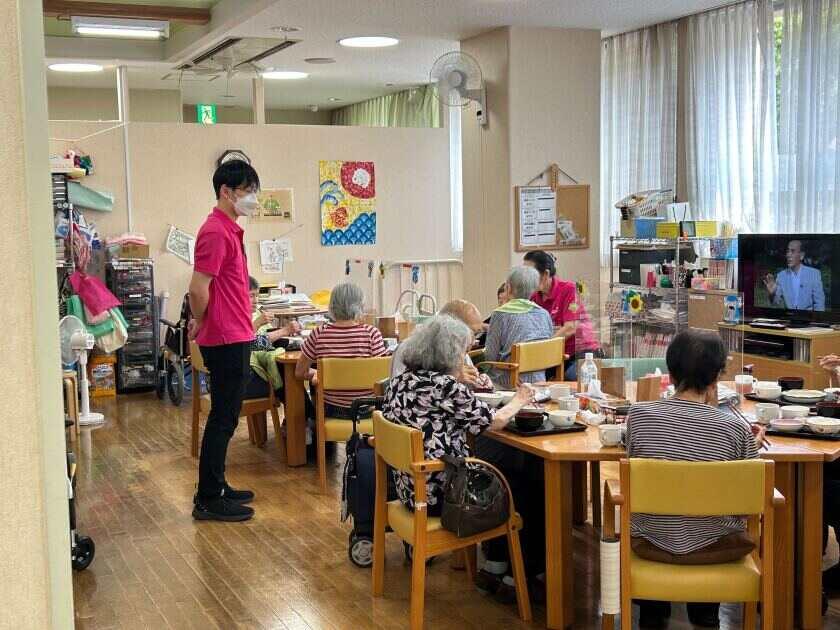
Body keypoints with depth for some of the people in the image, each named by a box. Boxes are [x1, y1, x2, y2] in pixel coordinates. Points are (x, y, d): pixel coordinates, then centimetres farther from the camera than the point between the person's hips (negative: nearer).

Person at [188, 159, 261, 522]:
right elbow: (198, 288, -22)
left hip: (234, 338, 10)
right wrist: (201, 322, -5)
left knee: (226, 417, 16)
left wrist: (202, 322, 15)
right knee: (223, 419, -3)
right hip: (226, 340, -10)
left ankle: (216, 487, 26)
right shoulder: (216, 232, -18)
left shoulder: (229, 230, 15)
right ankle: (208, 501, 4)